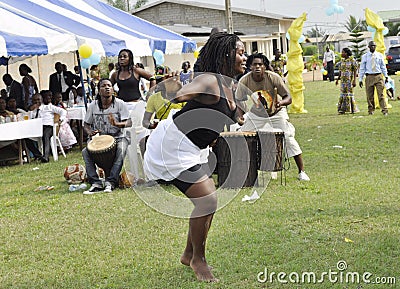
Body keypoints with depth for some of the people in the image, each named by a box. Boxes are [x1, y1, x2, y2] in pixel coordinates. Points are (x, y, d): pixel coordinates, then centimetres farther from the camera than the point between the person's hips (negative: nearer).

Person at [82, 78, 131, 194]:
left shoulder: (120, 104, -6)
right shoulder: (93, 106, 2)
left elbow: (128, 123, -12)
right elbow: (86, 124, 9)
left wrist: (117, 124, -34)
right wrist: (90, 132, -14)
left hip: (118, 137, -3)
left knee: (121, 150, -36)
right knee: (85, 152, -23)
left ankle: (110, 182, -32)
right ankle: (96, 183, -24)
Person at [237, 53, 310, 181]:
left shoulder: (274, 78, -24)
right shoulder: (244, 81, -20)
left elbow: (288, 98, -21)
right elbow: (240, 102, -10)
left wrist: (281, 102, -44)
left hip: (275, 112, -2)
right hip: (255, 114, 2)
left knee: (288, 138, -12)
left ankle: (302, 172, -3)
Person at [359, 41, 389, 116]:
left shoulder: (379, 55, 8)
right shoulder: (364, 56, 4)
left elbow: (383, 66, 13)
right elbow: (362, 68, 6)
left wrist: (386, 76, 6)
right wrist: (360, 79, 3)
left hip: (378, 76, 0)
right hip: (369, 77, 0)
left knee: (381, 94, -6)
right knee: (370, 95, 3)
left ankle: (384, 110, -7)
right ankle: (371, 110, 17)